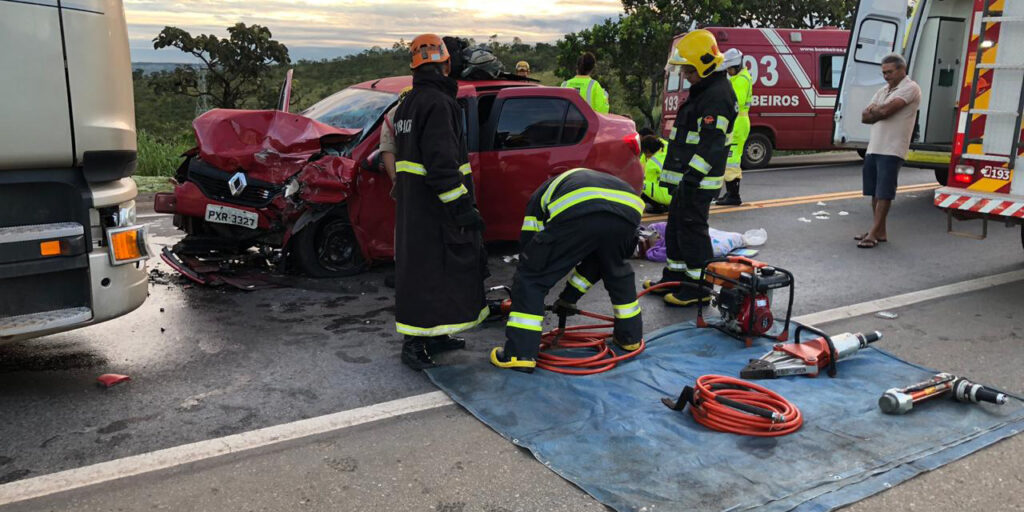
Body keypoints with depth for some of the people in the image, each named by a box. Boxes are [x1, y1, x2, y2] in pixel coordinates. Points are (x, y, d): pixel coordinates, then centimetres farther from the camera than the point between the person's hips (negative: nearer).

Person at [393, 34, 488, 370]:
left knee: (420, 269, 14)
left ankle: (434, 336, 25)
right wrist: (461, 205, -23)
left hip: (412, 202, 10)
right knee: (429, 272, -6)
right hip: (435, 205, -10)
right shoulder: (437, 103, -15)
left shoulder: (407, 104, 17)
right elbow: (441, 161, -24)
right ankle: (414, 344, -3)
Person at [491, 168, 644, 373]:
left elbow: (527, 244, 32)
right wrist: (569, 297, 54)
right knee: (617, 269, 36)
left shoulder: (542, 194, 37)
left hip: (576, 214, -5)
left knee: (530, 278, 12)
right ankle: (630, 335, 43)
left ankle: (519, 353, 7)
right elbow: (596, 254, 47)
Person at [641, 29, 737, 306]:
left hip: (698, 180, -11)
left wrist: (692, 177, -27)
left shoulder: (717, 96, -17)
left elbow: (711, 144, -24)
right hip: (686, 176, 11)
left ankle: (699, 286, 2)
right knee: (676, 226, 17)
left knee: (692, 228, -6)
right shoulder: (701, 91, 18)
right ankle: (675, 275, 29)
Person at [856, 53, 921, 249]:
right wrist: (878, 112, -8)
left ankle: (874, 233, -5)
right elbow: (864, 117, 12)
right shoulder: (883, 90, 20)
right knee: (875, 192, 9)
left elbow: (886, 110, -19)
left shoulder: (910, 88, -6)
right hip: (873, 148, 8)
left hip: (891, 150, -8)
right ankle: (880, 231, 17)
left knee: (884, 193, -6)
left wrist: (873, 110, 1)